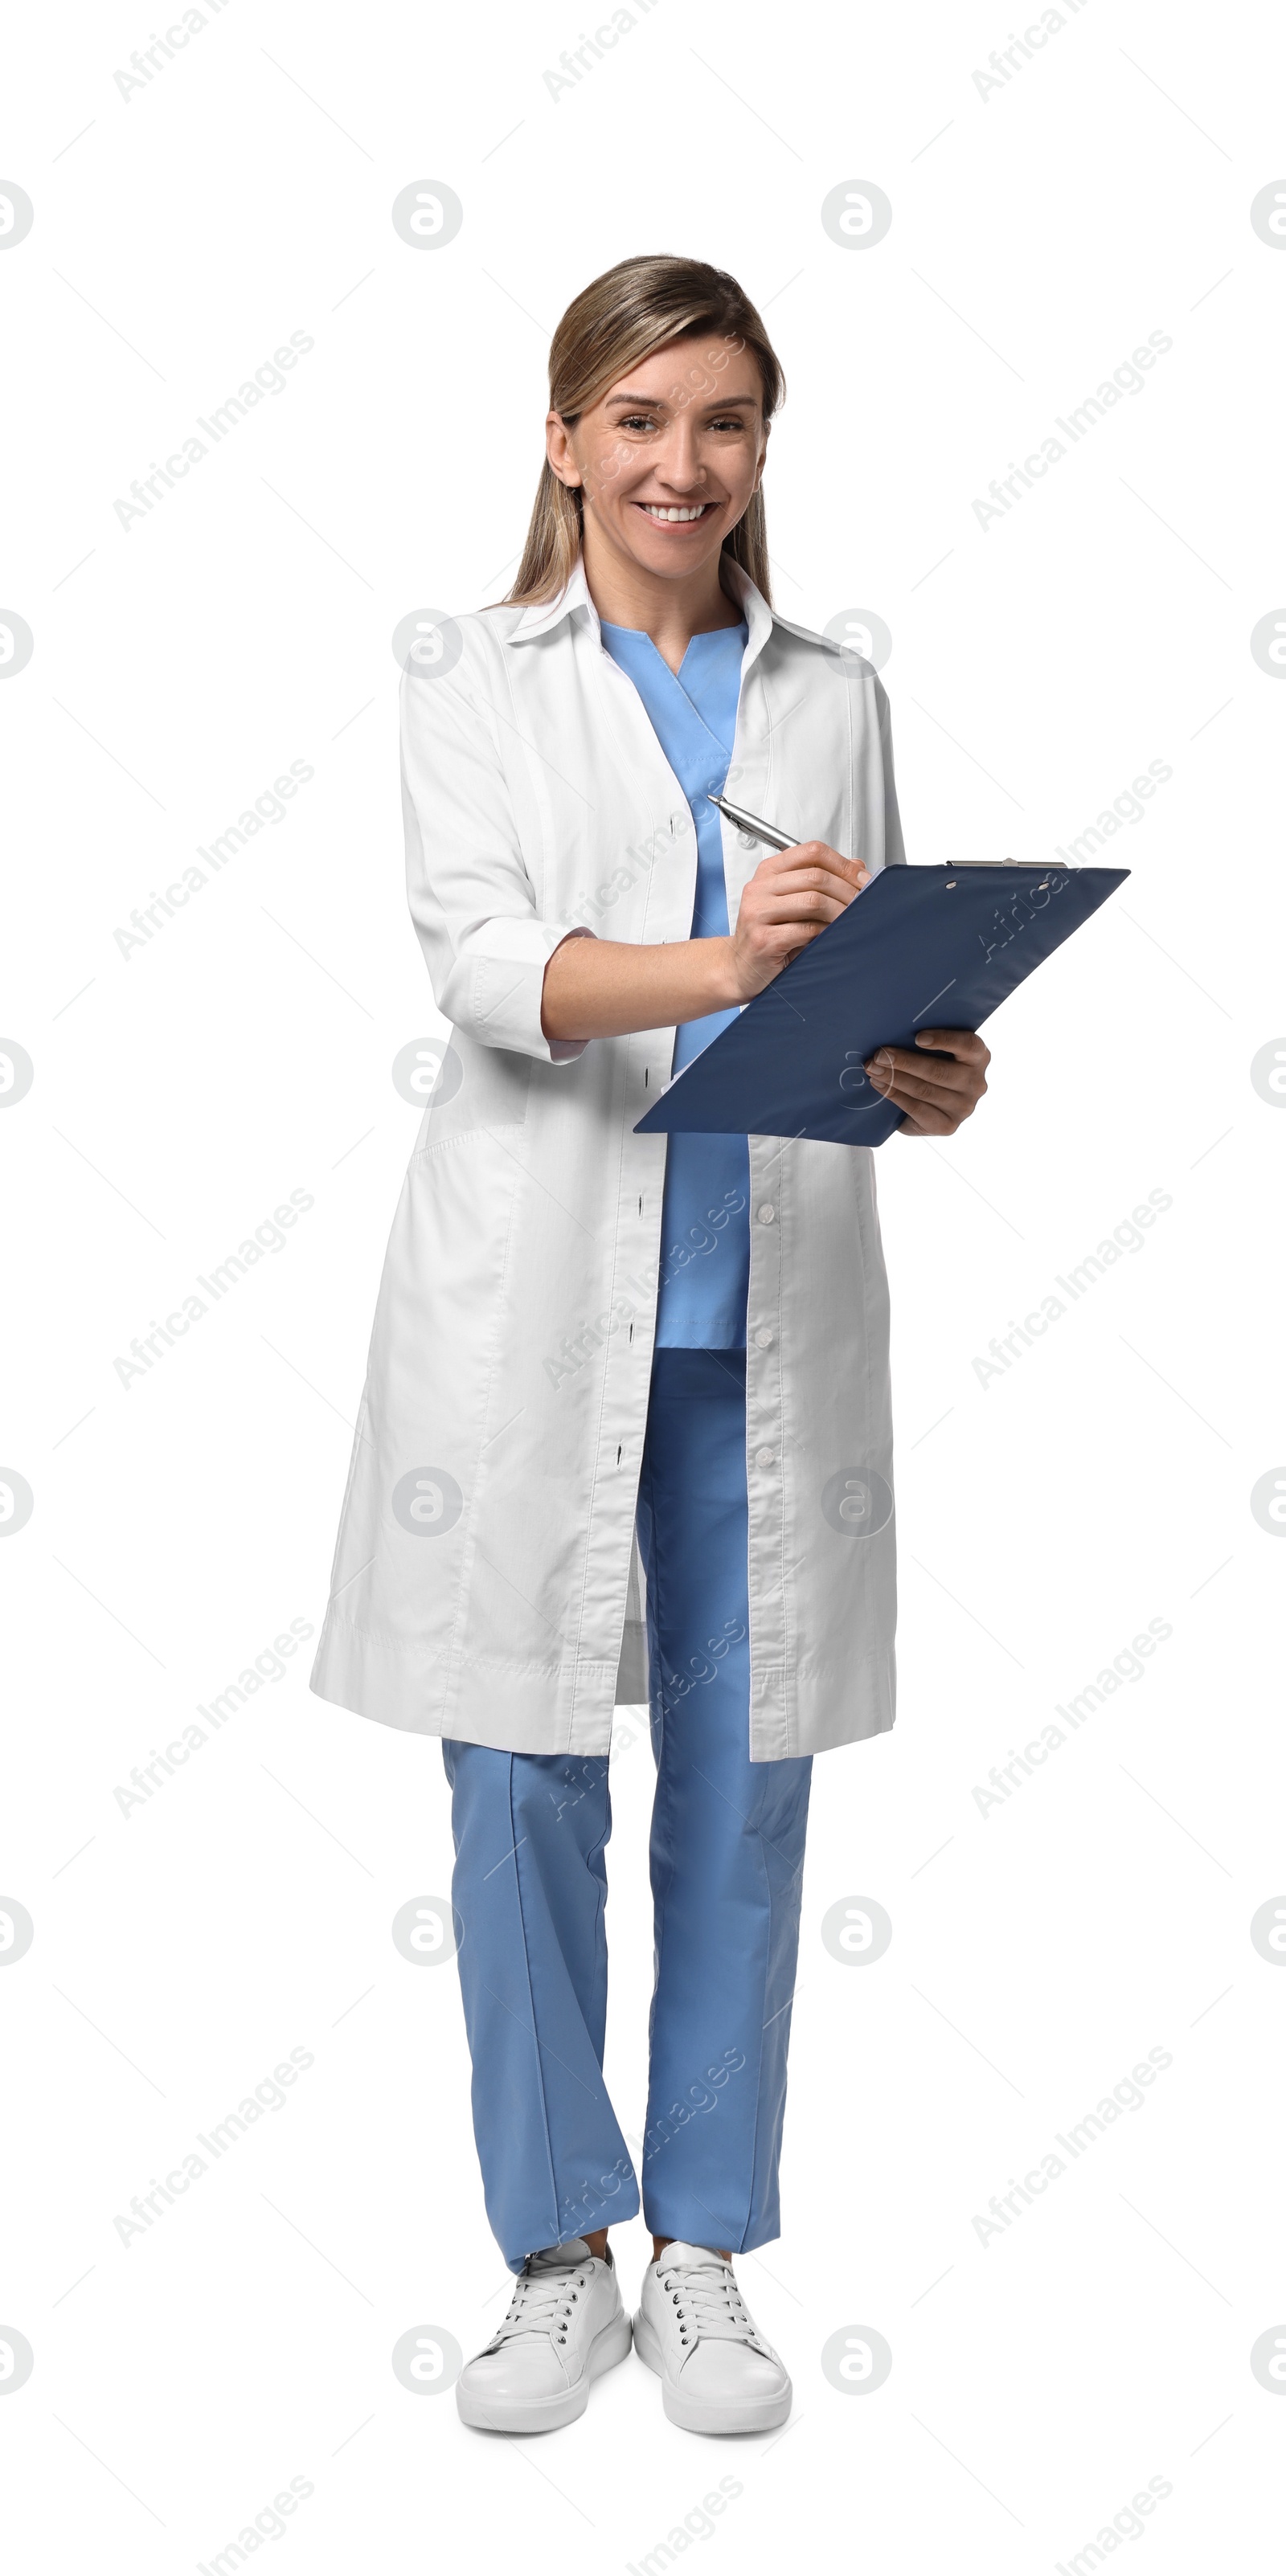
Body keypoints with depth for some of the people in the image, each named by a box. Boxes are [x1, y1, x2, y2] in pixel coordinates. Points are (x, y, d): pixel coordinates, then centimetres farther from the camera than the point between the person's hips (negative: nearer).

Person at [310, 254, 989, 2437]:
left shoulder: (833, 700, 13)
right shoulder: (474, 684, 5)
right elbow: (482, 962, -11)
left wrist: (929, 1081, -11)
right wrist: (712, 966, -29)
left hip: (767, 1309, 2)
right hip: (537, 1302, -2)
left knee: (744, 1785, 5)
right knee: (522, 1786, 2)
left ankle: (704, 2254, 20)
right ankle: (558, 2258, 18)